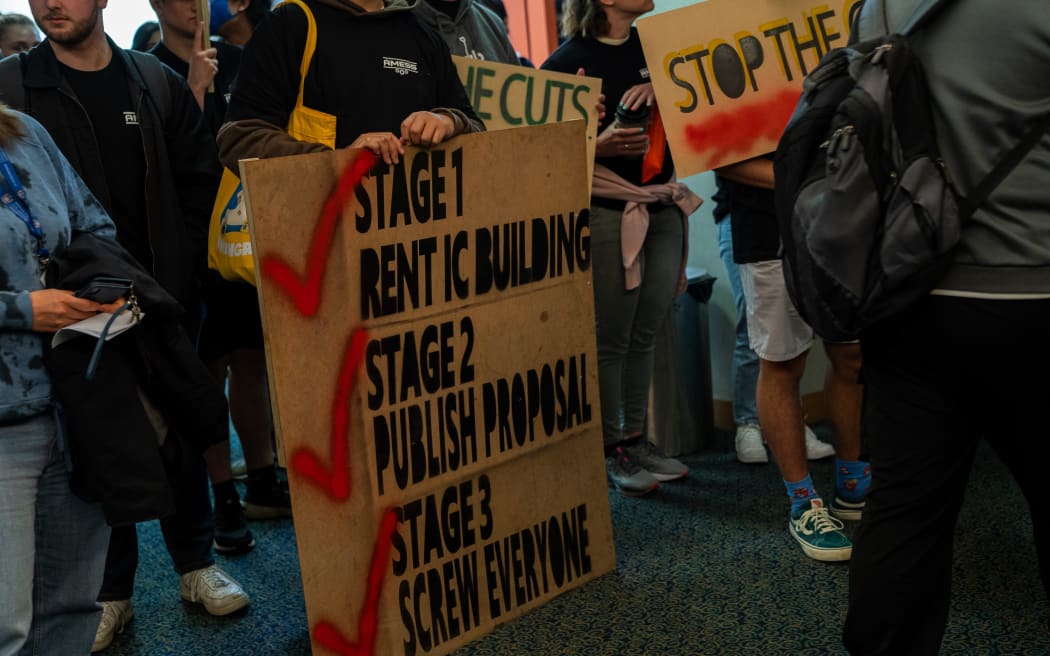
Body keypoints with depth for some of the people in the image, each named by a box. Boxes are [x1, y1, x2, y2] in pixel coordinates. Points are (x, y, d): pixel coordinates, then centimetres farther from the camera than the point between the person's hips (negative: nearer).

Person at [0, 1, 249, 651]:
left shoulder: (158, 83, 5)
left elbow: (201, 177, 7)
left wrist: (182, 268, -1)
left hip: (165, 298, 2)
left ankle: (196, 562, 27)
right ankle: (111, 590, 18)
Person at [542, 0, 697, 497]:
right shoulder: (568, 61, -5)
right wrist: (599, 144, -22)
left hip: (663, 206, 6)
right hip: (608, 212, -5)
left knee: (646, 334, 9)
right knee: (611, 338, -2)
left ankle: (636, 438, 21)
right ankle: (611, 450, 11)